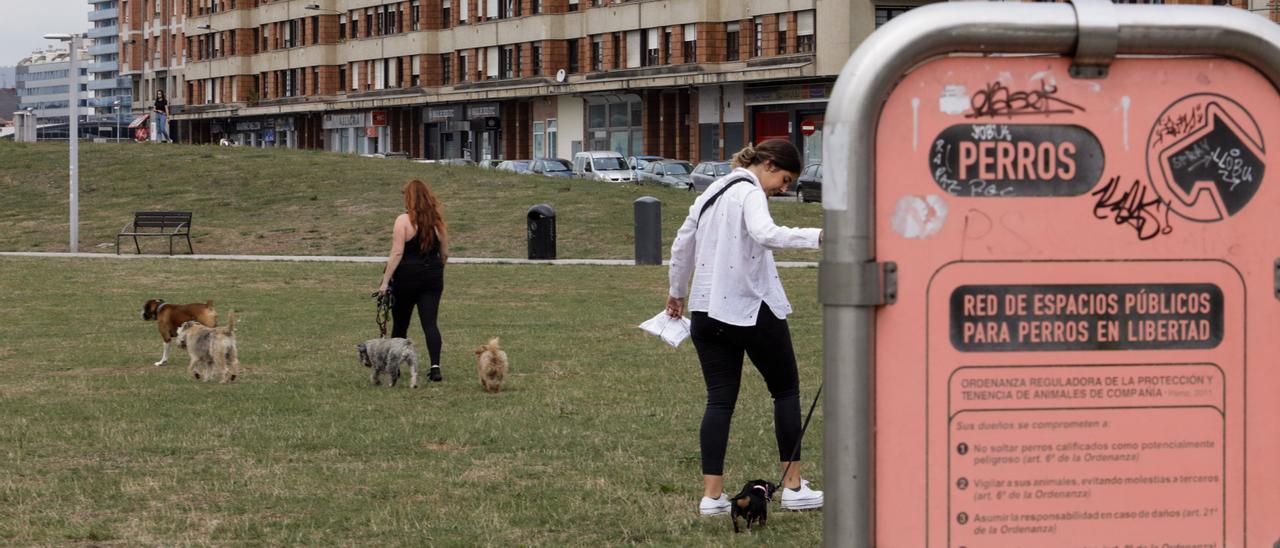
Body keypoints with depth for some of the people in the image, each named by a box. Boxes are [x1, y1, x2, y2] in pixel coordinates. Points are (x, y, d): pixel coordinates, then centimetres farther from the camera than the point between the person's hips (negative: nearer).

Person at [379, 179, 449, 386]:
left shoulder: (404, 221, -10)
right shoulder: (438, 222, 5)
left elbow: (397, 253, -15)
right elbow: (445, 254, 11)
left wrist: (385, 281, -13)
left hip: (406, 278, -3)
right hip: (432, 279, 3)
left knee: (400, 324, 11)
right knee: (430, 323, -2)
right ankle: (435, 366, -17)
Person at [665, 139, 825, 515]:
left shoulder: (711, 192, 15)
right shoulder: (750, 193, -11)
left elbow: (681, 244, 23)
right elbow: (765, 234, -31)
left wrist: (677, 291, 36)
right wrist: (818, 237, -36)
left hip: (707, 312, 7)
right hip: (753, 309, -7)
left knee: (719, 399, 6)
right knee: (786, 390, 8)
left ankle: (712, 495, -1)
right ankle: (793, 487, 9)